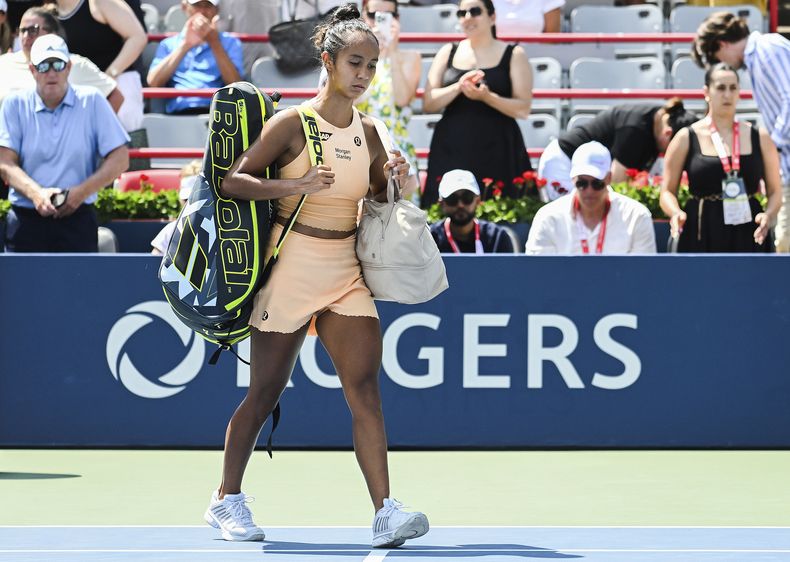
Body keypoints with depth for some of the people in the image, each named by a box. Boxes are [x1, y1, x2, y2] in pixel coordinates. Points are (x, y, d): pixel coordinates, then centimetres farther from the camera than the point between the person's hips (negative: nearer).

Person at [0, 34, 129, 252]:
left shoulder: (92, 101, 4)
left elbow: (120, 159, 2)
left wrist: (81, 192, -10)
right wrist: (36, 193, -20)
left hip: (78, 220, 0)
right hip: (25, 220, 0)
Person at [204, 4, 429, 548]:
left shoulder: (367, 131, 8)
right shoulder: (293, 124, -8)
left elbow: (381, 202, 19)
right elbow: (231, 180, -12)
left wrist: (394, 179, -3)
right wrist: (294, 185, -25)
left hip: (345, 272, 5)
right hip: (292, 265, -5)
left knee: (365, 388, -8)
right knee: (266, 390, 4)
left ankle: (386, 513, -15)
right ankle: (227, 500, 20)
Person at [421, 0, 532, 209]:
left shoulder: (514, 55, 4)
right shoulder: (448, 53, 12)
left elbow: (523, 109, -2)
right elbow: (428, 103, 5)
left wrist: (487, 97, -17)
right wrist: (458, 87, -13)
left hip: (497, 153, -2)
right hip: (451, 151, 2)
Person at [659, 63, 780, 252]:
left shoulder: (759, 138, 9)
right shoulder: (686, 139, 3)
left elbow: (775, 192, 11)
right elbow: (667, 192, 6)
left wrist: (769, 215, -10)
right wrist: (676, 213, -15)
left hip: (748, 238, 2)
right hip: (702, 239, -2)